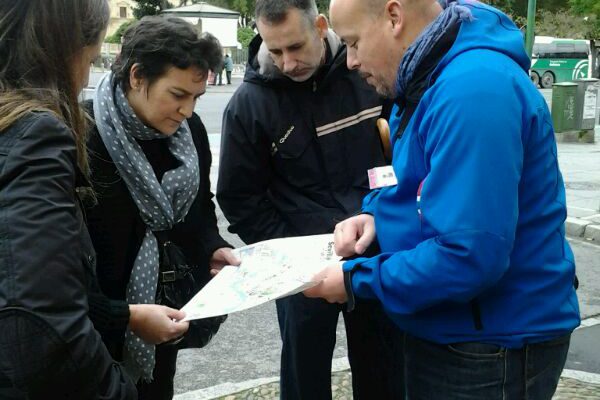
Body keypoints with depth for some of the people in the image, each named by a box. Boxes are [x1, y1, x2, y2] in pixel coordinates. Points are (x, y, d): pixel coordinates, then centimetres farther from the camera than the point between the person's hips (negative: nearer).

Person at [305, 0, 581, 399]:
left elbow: (467, 257, -32)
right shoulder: (431, 79, 6)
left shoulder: (473, 89, -27)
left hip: (493, 349, -9)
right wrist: (374, 213, -2)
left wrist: (356, 280, -19)